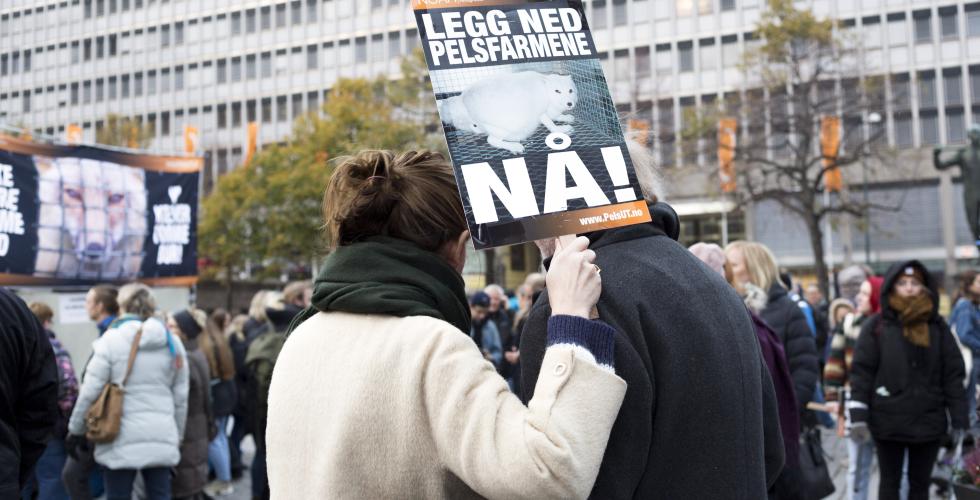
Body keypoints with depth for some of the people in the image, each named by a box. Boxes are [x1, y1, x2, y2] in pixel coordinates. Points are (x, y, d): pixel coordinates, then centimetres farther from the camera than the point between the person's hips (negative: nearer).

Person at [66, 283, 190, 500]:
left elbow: (90, 393, -4)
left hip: (121, 439, -3)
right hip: (162, 438, 3)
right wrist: (177, 436, 19)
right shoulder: (172, 342, 6)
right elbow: (180, 397, 9)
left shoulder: (111, 340, -5)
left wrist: (75, 431, 9)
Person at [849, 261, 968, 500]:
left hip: (929, 421, 2)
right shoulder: (876, 326, -4)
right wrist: (858, 416, -13)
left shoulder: (937, 326, 3)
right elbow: (861, 372, -7)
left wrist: (959, 419, 1)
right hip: (888, 421, -2)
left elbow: (953, 373, 4)